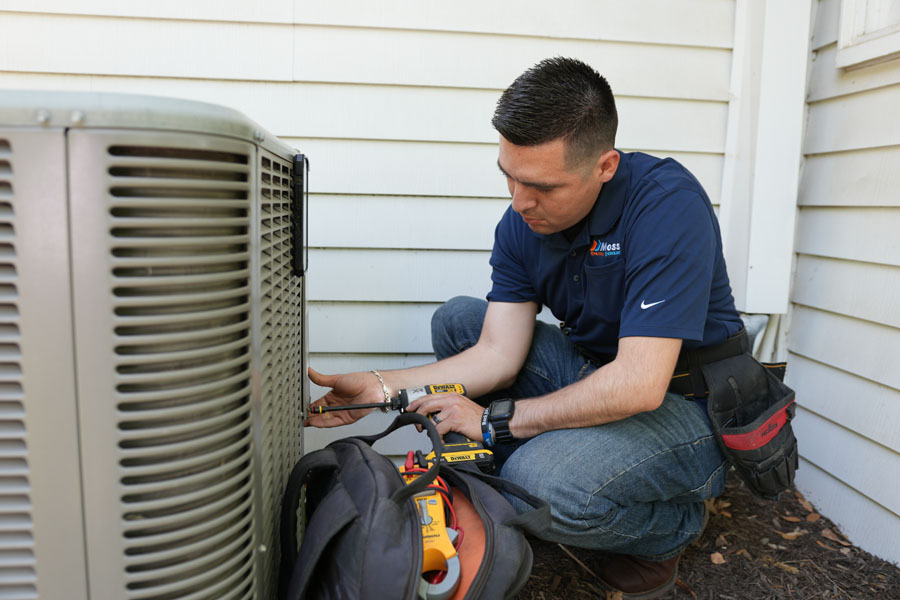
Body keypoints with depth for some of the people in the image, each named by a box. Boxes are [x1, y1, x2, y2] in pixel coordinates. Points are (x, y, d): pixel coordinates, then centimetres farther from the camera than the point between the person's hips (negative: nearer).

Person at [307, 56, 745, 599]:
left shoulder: (666, 203, -27)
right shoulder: (523, 223, -6)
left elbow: (638, 385, -32)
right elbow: (498, 354, -6)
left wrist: (495, 419, -22)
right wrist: (380, 387, -16)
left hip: (688, 406, -6)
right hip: (596, 374, 7)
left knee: (540, 480, -31)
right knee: (457, 320, -1)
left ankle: (675, 523, 3)